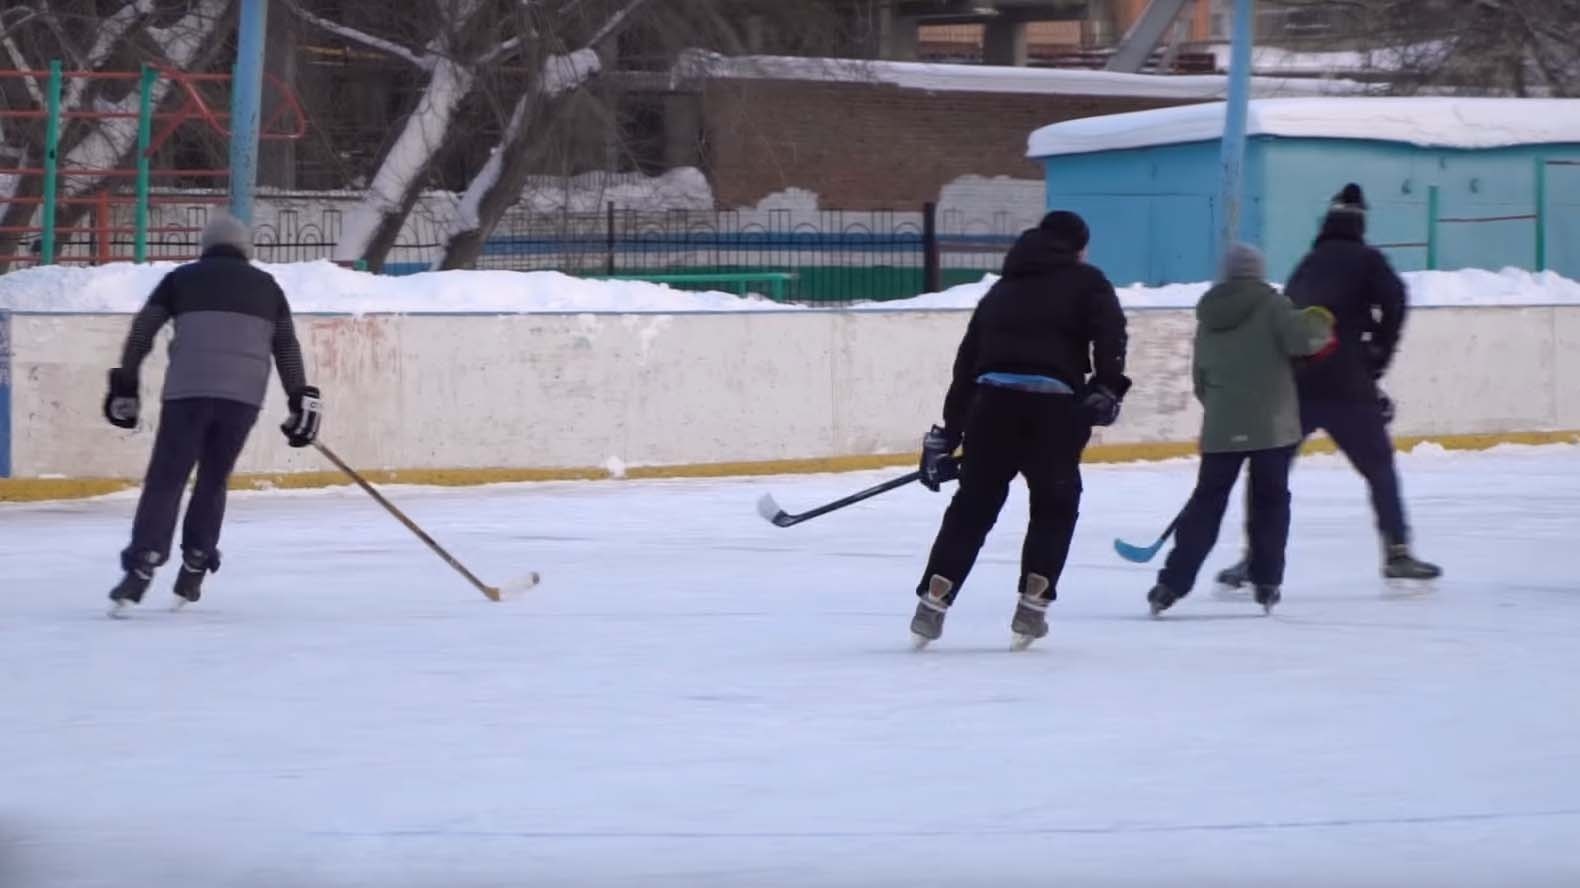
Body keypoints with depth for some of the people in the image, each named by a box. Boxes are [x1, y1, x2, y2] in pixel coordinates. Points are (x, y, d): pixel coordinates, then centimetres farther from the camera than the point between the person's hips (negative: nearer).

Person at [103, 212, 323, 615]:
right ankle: (193, 570, 14)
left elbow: (141, 333, 9)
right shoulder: (266, 286, 20)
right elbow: (287, 348, 17)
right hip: (243, 396, 2)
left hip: (188, 390, -2)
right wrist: (301, 401, 17)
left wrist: (124, 386, 13)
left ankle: (141, 569, -15)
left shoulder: (182, 279, 15)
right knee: (213, 480, 17)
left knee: (165, 479, -1)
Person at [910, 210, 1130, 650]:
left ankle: (933, 602, 8)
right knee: (1055, 506, 15)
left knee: (973, 506, 14)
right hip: (1053, 406, -4)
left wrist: (950, 432, 26)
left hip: (992, 402, 4)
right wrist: (1106, 389, -14)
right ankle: (1031, 606, 9)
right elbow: (1109, 333, -8)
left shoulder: (1003, 289, 26)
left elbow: (967, 361, 25)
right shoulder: (1087, 282, 13)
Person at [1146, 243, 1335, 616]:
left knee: (1207, 500, 8)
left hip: (1221, 428, 4)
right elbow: (1298, 337, -19)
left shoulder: (1210, 314, 13)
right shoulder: (1268, 303, -4)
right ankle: (1266, 583, 6)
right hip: (1270, 425, -4)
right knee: (1271, 500, 9)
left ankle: (1172, 583, 3)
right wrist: (1320, 324, 2)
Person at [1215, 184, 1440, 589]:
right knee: (1379, 465, 11)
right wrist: (1377, 356, 0)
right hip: (1344, 383, -4)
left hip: (1292, 381, 4)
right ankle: (1397, 552, 7)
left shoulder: (1307, 266, 22)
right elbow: (1393, 302, -11)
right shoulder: (1365, 260, 6)